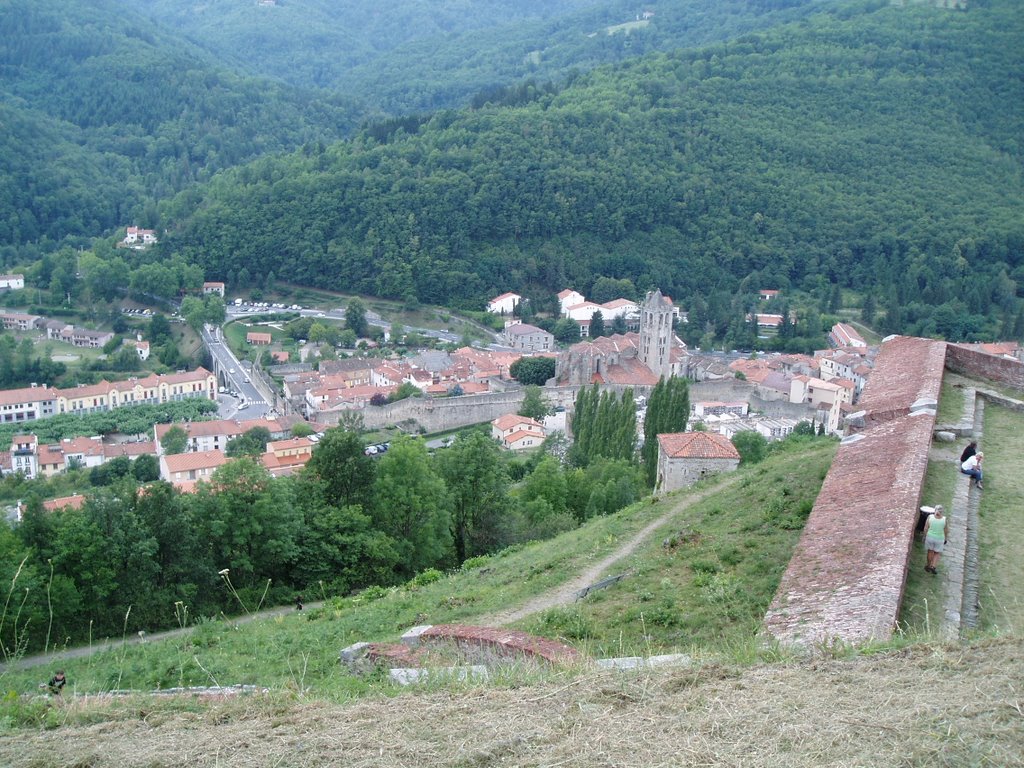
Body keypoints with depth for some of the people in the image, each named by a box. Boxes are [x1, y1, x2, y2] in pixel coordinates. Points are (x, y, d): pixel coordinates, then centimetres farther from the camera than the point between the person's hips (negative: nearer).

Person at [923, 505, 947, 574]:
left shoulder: (930, 517, -14)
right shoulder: (944, 519, -15)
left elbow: (926, 528, -7)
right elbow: (945, 530, -4)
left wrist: (925, 536, 8)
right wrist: (945, 539, 11)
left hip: (930, 537, 1)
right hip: (939, 538, -1)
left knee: (930, 551, 22)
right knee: (937, 553, 17)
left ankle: (929, 565, 35)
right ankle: (933, 566, 5)